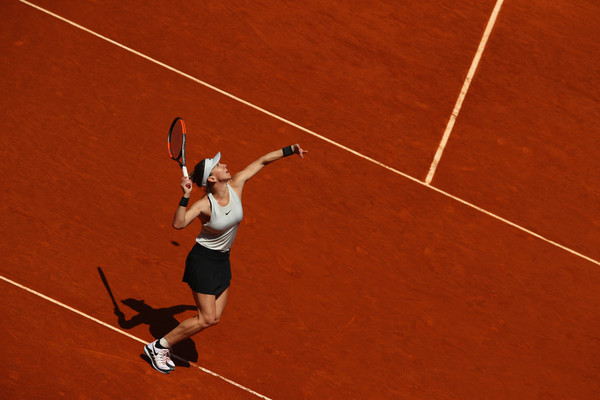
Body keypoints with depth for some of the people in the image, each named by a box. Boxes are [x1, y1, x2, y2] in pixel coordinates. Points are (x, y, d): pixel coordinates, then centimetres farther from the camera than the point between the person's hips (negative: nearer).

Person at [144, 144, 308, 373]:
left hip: (223, 260, 7)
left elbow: (262, 161, 0)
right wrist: (185, 196, -46)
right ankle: (158, 346, 9)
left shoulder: (236, 185, -9)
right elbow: (178, 224, -38)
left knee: (215, 317, 7)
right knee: (207, 319, -7)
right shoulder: (204, 204, -24)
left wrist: (291, 149, -2)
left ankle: (163, 347, 20)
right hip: (203, 261, -7)